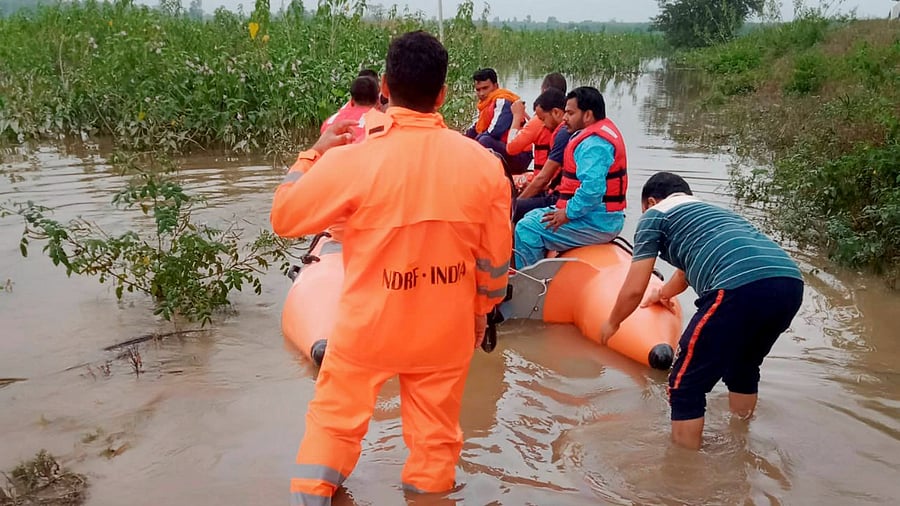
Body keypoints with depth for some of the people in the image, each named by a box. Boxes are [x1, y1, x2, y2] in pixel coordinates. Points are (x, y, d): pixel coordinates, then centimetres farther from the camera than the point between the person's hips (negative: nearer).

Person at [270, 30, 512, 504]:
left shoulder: (352, 158, -19)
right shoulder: (483, 162, -10)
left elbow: (284, 218, -5)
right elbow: (496, 257, -1)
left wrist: (315, 154, 6)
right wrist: (480, 311, 16)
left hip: (367, 329, -2)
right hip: (446, 332, 2)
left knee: (333, 424, 19)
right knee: (435, 439, 19)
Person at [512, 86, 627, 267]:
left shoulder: (594, 143, -21)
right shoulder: (604, 129, 14)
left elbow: (592, 189, -33)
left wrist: (568, 213, -21)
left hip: (596, 223, -11)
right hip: (601, 216, 11)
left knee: (527, 229, -16)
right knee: (532, 217, 18)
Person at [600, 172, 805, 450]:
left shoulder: (655, 215, 17)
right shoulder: (710, 210, 38)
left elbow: (634, 289, 11)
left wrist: (612, 323, 31)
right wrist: (664, 292, 76)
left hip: (741, 289, -9)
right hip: (791, 283, 9)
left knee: (685, 385, 6)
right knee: (743, 367, 31)